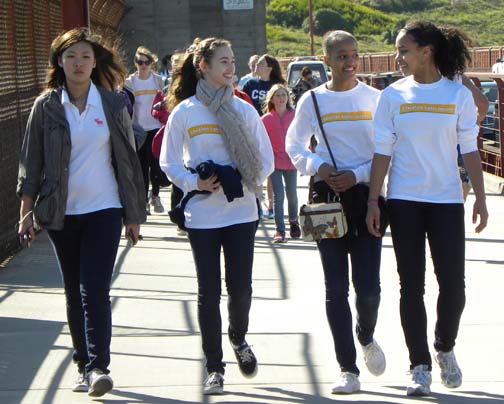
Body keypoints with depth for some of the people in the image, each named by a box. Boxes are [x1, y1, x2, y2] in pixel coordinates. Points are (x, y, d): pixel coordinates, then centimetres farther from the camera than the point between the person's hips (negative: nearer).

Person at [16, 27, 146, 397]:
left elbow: (127, 160, 6)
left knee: (95, 290, -12)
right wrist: (27, 211, -2)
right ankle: (85, 366, 17)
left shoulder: (113, 104, 2)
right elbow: (31, 162, 4)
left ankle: (98, 367, -15)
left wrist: (133, 214, 6)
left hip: (104, 210, -1)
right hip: (61, 213, 2)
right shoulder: (46, 106, 2)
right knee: (75, 293, 8)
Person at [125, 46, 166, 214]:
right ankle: (144, 200, 9)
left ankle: (155, 195, 14)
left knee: (155, 163, -7)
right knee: (142, 165, 1)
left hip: (155, 127, 0)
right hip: (138, 129, 0)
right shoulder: (130, 82, 3)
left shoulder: (158, 80, 4)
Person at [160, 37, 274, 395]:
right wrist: (195, 182, -13)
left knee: (241, 287, -1)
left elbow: (266, 160, 7)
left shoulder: (244, 110, 4)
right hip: (202, 215, -1)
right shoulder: (184, 112, -1)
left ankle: (239, 339, 31)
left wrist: (244, 181, -9)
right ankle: (214, 368, 13)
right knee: (209, 291, 3)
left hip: (241, 212, 1)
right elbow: (169, 163, 3)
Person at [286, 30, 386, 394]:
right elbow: (294, 145, 12)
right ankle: (348, 369, 8)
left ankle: (366, 337, 28)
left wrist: (358, 175, -11)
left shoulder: (374, 98, 2)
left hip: (365, 193, -1)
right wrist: (318, 166, -7)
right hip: (327, 196, 1)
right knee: (336, 288, 1)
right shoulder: (313, 100, 4)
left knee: (368, 288, -6)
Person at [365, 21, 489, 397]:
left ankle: (445, 348, 23)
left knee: (453, 282, -3)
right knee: (412, 285, 1)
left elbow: (470, 150, 2)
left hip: (447, 200, 0)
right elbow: (383, 151, 2)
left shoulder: (458, 95, 0)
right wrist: (373, 201, -2)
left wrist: (480, 198, -3)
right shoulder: (393, 95, 2)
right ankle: (420, 366, 9)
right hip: (404, 201, 1)